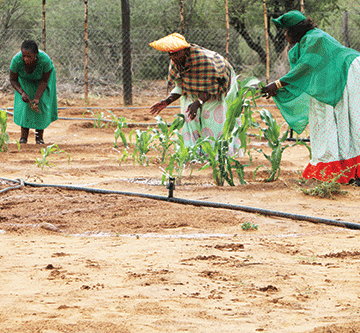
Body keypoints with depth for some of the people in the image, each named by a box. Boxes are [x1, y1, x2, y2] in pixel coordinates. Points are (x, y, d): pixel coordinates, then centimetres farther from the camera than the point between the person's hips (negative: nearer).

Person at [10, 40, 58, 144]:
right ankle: (23, 136, -7)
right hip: (25, 79, 1)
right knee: (24, 103, -12)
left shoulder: (45, 60, -40)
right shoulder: (16, 60, -37)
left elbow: (44, 81, -25)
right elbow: (13, 80, -20)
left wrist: (37, 98, -33)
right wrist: (22, 93, -35)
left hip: (44, 74, -1)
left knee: (42, 103, -9)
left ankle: (40, 136, 2)